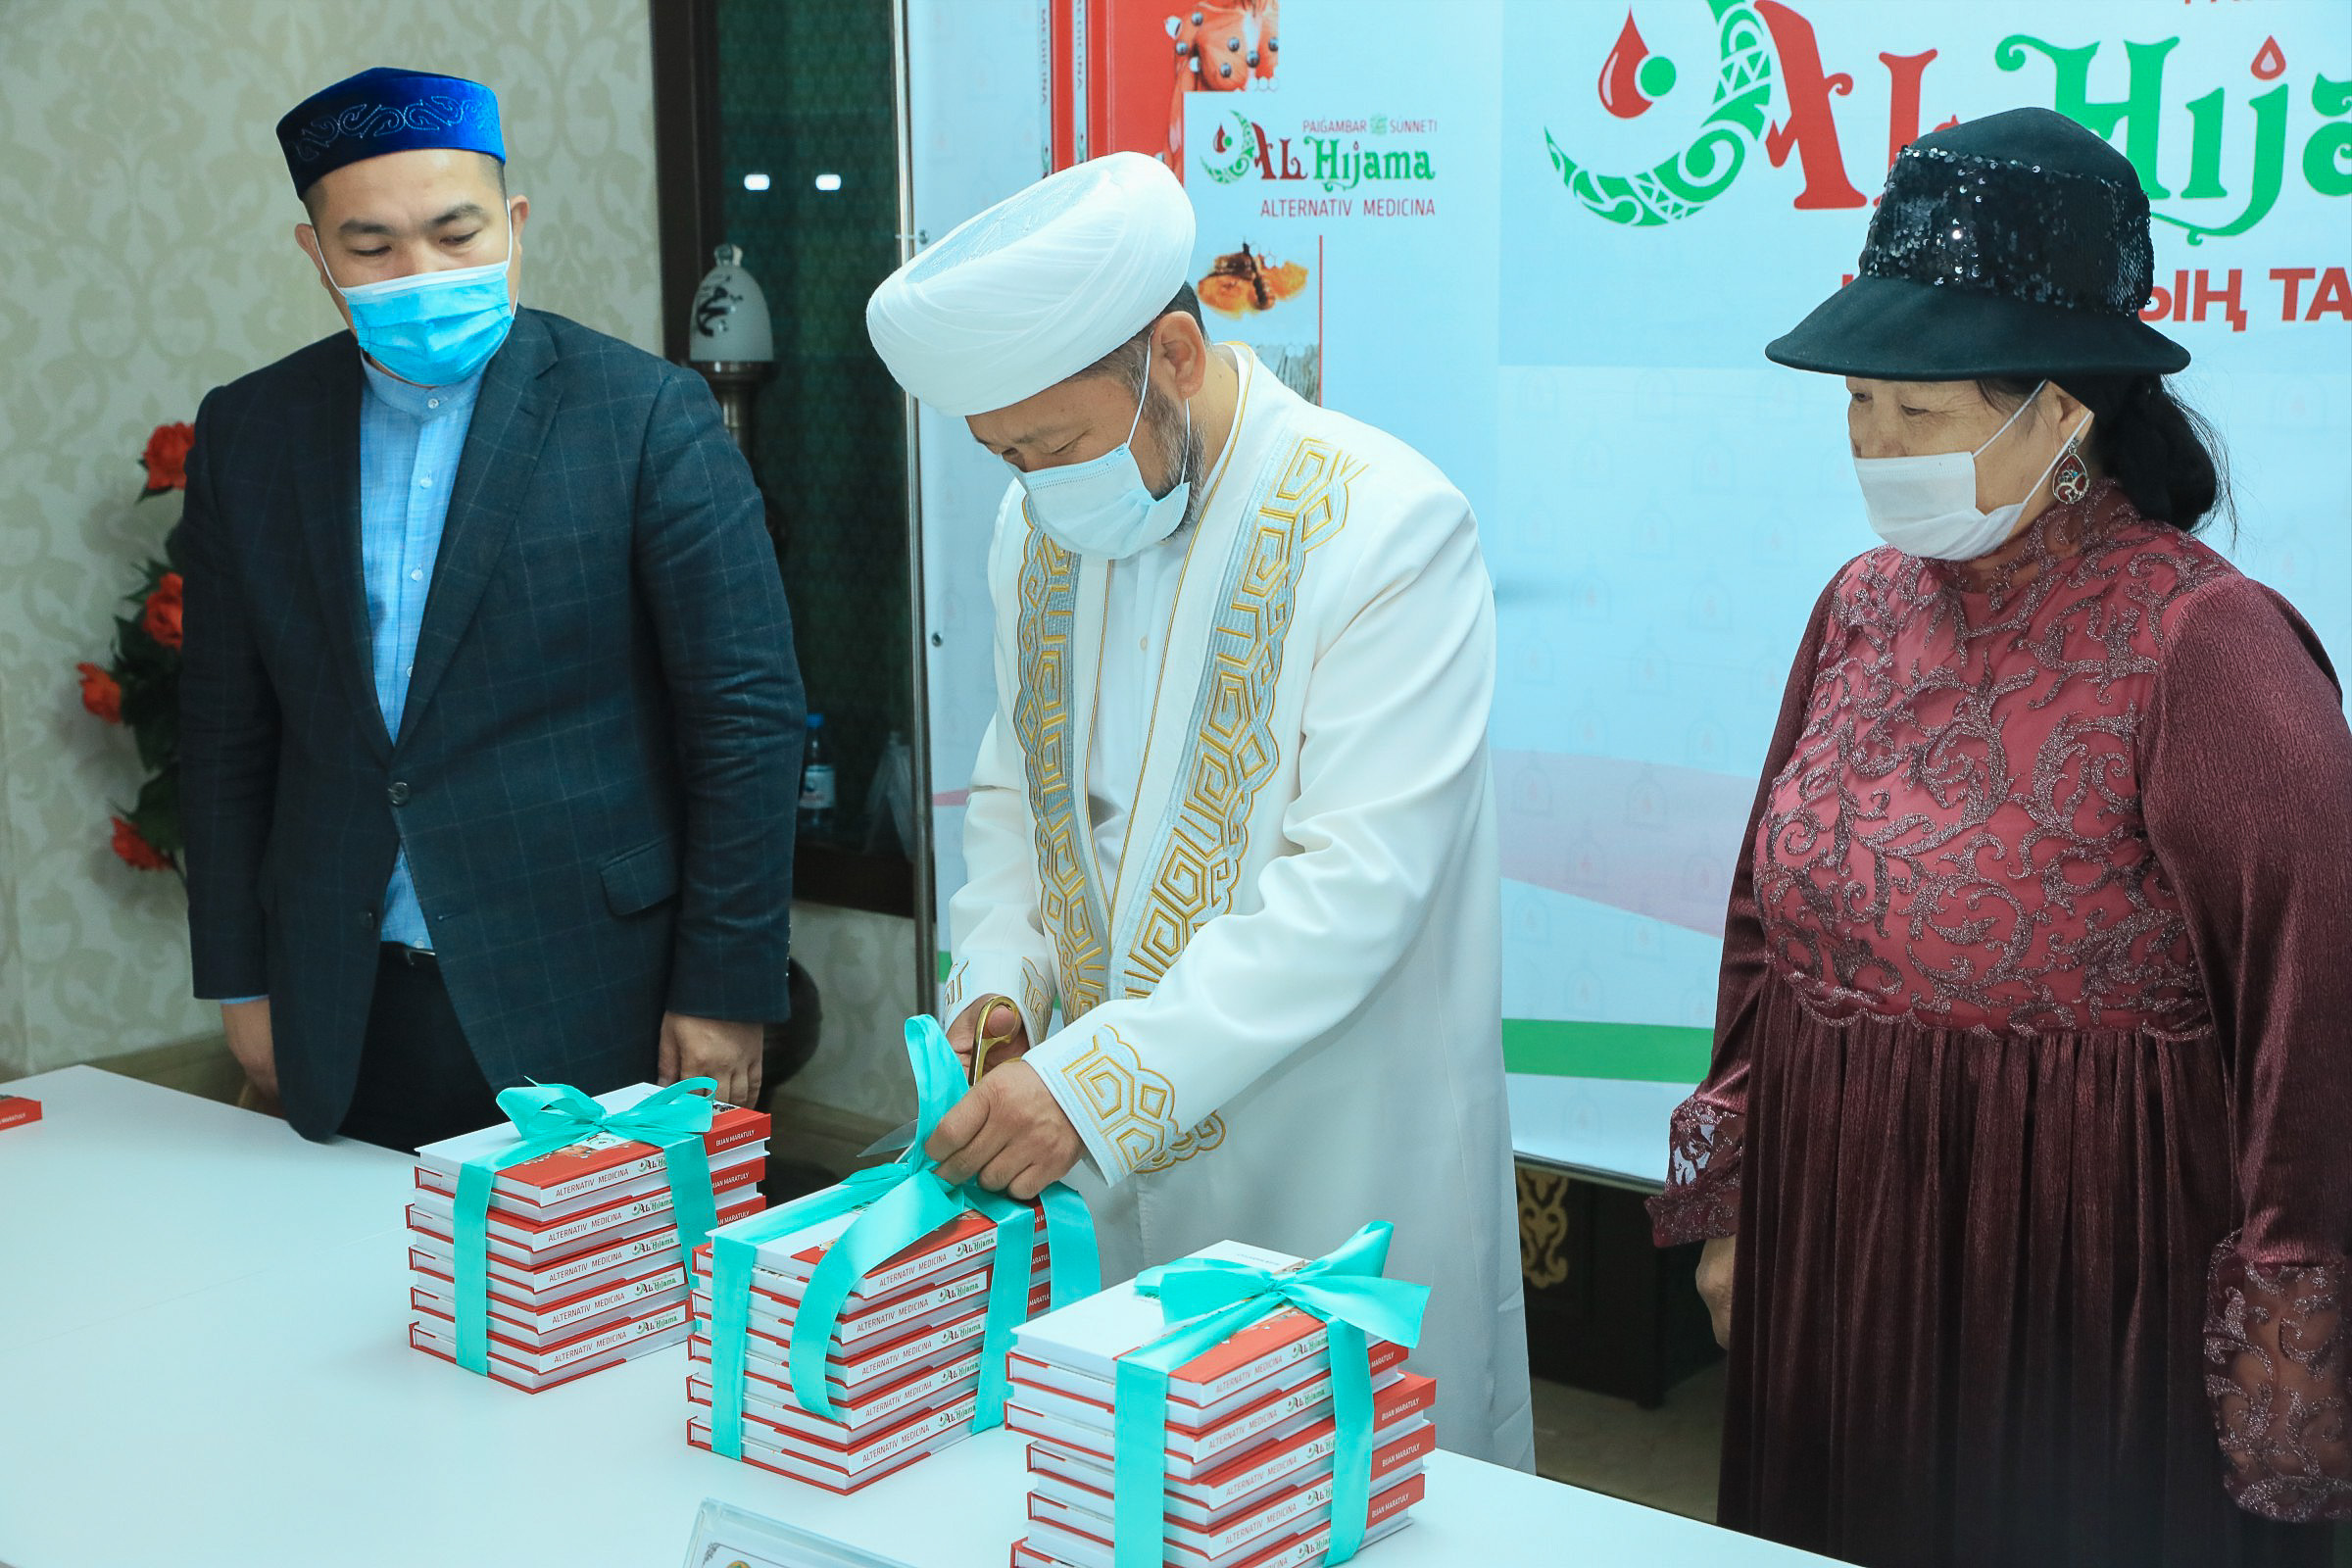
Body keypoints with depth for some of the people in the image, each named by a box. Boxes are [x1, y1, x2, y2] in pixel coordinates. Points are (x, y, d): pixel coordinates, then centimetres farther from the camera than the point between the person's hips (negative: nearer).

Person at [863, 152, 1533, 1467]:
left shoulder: (1389, 526, -17)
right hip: (1108, 1160, 6)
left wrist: (1099, 1074, -26)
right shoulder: (1041, 524, 6)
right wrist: (998, 976, 0)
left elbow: (1357, 884, -23)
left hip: (1338, 1168, -6)